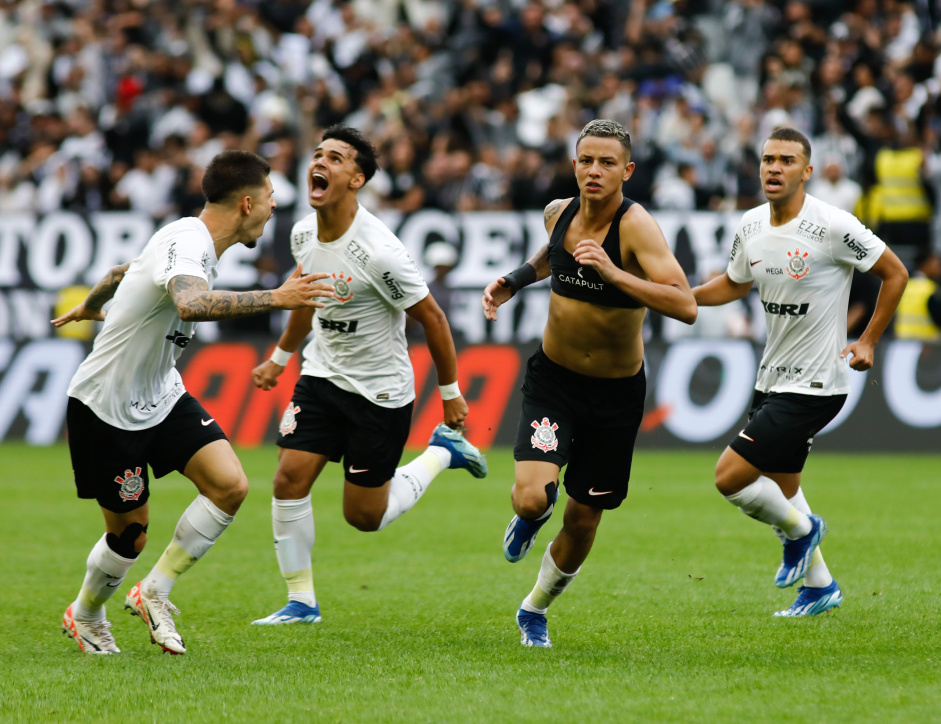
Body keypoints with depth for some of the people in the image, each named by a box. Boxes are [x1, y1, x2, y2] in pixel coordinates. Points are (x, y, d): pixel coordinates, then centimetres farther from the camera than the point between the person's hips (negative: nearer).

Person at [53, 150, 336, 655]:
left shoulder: (192, 239, 4)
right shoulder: (187, 244, -27)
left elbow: (124, 271, 23)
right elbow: (191, 304, -51)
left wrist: (89, 305, 43)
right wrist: (275, 298, -54)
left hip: (161, 397, 9)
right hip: (106, 408, -9)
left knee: (230, 486, -10)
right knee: (129, 533, 3)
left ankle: (154, 593, 4)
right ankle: (85, 616, 33)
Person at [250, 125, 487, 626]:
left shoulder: (378, 252, -27)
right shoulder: (303, 234, -4)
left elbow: (430, 316, -15)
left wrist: (450, 393, -7)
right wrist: (280, 357, 26)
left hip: (381, 392, -6)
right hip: (322, 375, 6)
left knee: (365, 517, 2)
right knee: (289, 478, -8)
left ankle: (442, 452, 27)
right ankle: (301, 601, 6)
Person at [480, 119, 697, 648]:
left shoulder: (636, 227, -22)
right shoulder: (559, 213, -6)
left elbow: (686, 307, -35)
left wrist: (614, 273, -43)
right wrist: (514, 282, 6)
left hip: (617, 391, -2)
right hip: (553, 380, 2)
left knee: (583, 521, 10)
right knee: (531, 498, -21)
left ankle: (535, 610, 38)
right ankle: (533, 515, 19)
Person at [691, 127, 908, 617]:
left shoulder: (833, 227, -18)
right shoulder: (750, 226, 2)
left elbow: (895, 273, -8)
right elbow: (733, 285, 20)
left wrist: (867, 342, -7)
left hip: (814, 387, -7)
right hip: (771, 381, 7)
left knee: (730, 476, -13)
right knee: (780, 489, 18)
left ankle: (799, 529, 14)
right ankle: (819, 586, 35)